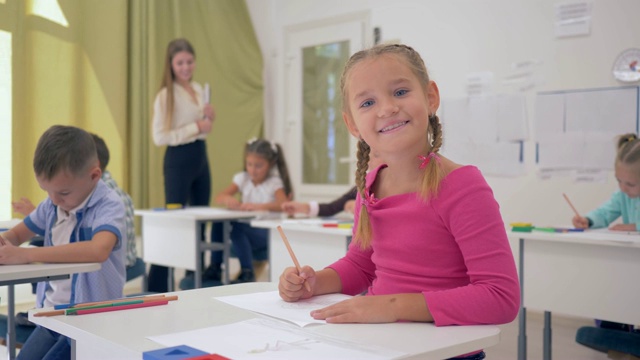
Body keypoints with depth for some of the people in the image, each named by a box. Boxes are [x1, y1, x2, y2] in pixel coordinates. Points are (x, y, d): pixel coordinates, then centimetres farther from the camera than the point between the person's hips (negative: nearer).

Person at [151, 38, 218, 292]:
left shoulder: (198, 89, 10)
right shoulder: (165, 95, -12)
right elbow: (160, 137, -19)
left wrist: (209, 119, -1)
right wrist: (196, 127, -20)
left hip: (201, 157, 8)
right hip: (179, 160, -8)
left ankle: (195, 274, 26)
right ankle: (157, 285, 0)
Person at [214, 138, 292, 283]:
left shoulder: (275, 182, -5)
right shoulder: (242, 178, 7)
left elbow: (283, 205, -23)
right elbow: (219, 197, -3)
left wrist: (257, 206, -38)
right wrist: (228, 200, -27)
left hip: (267, 233, -5)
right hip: (246, 226, 5)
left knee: (237, 228, -31)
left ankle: (247, 273, -19)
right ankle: (215, 267, -6)